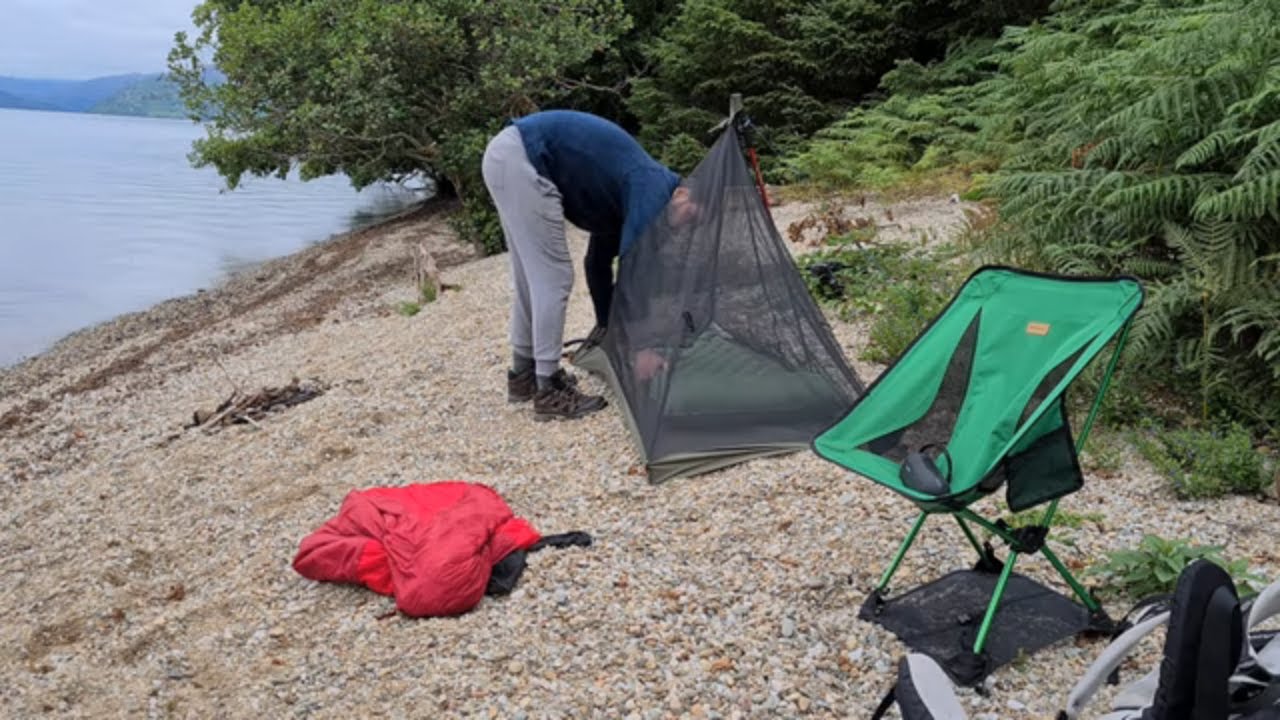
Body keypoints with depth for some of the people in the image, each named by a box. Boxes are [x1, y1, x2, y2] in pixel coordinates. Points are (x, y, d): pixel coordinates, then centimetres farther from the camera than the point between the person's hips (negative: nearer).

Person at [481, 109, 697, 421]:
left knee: (531, 277, 18)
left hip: (505, 153, 10)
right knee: (553, 278, -4)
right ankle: (549, 392, 3)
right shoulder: (653, 188, -6)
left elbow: (598, 263, 29)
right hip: (522, 159, -10)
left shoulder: (623, 195, 20)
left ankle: (524, 374, 29)